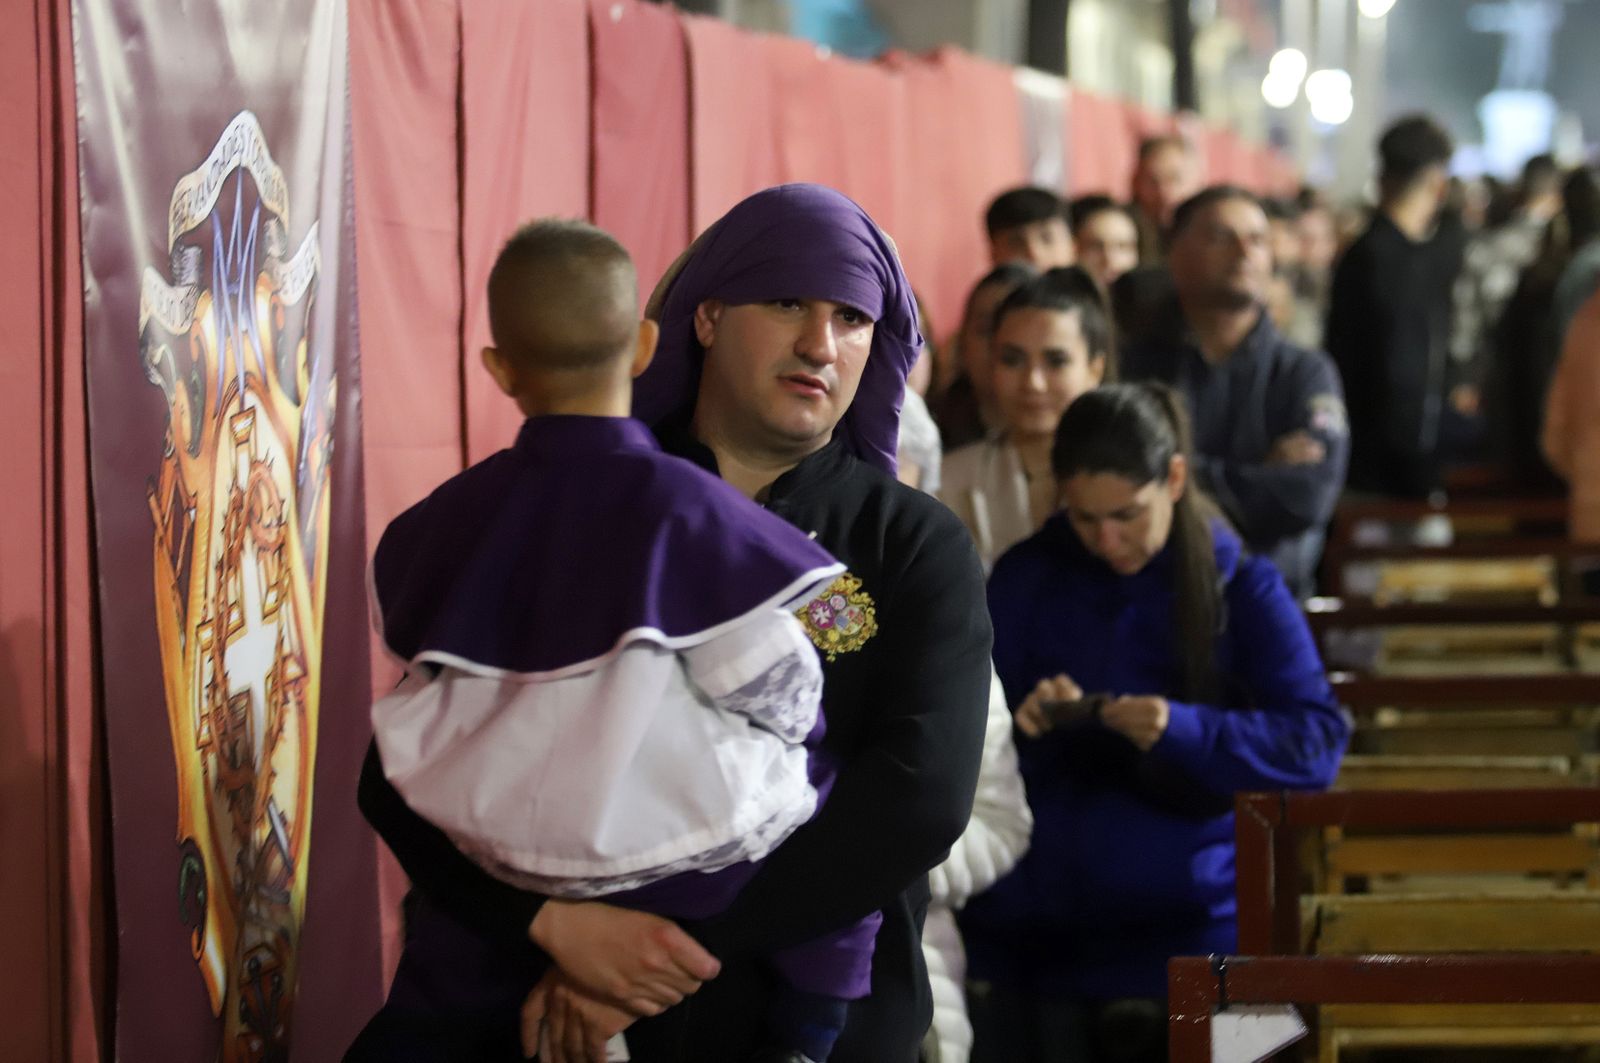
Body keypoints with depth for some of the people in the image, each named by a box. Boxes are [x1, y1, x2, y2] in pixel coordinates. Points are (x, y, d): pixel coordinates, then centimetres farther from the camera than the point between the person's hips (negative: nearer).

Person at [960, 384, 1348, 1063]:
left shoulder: (1240, 588, -1)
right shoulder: (1025, 579, 6)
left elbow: (1318, 744, -9)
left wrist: (1185, 731, -24)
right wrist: (1017, 725, -16)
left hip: (1184, 930, -2)